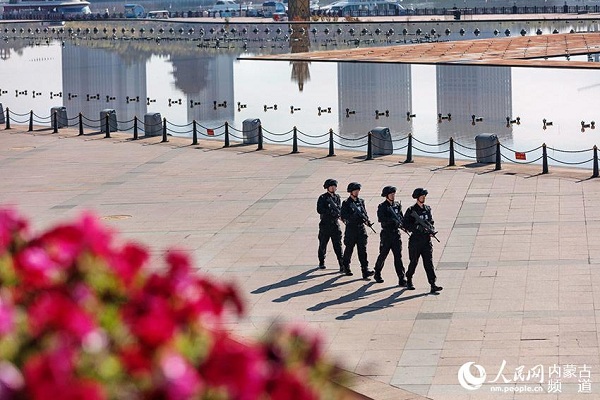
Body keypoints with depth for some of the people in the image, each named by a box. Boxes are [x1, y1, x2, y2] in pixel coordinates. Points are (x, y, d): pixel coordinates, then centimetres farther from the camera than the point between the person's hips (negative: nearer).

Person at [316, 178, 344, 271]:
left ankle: (342, 264, -8)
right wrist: (330, 211, -18)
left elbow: (340, 209, -2)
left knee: (338, 245, -5)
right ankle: (321, 262, 26)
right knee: (323, 244, 9)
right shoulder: (322, 198, -3)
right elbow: (319, 210, -14)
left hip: (335, 224, 2)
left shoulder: (337, 197, 7)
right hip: (325, 224, -2)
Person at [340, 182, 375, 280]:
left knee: (363, 250, -4)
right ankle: (346, 268, 27)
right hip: (351, 228, -4)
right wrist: (354, 215, -24)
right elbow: (344, 217, -13)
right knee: (349, 249, 8)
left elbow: (365, 213, 16)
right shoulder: (346, 203, -6)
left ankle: (365, 270, -10)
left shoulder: (361, 201, 10)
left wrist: (367, 220, -3)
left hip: (361, 228, 4)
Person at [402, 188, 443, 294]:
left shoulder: (427, 209, 10)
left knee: (429, 262, -5)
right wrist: (417, 227, -18)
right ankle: (409, 281, 29)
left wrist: (431, 230, 0)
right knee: (413, 262, 7)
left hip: (426, 240, 3)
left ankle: (433, 285, -11)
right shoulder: (411, 210, -5)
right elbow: (405, 224, -9)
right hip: (415, 240, -3)